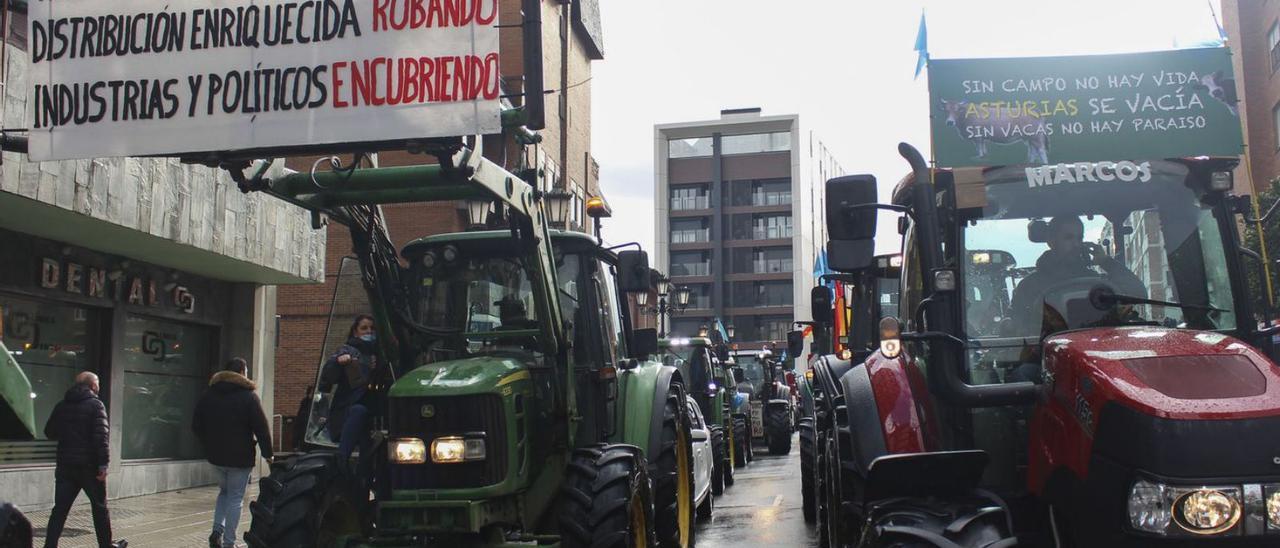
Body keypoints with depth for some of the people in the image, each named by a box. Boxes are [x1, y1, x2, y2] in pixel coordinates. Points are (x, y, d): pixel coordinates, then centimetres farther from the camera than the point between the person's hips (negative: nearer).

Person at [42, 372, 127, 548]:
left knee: (60, 508, 5)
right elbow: (101, 436, -18)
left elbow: (49, 432, 16)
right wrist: (103, 464, -18)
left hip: (65, 465, 5)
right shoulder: (95, 405, -9)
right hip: (89, 465, -5)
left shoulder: (62, 406, 9)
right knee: (100, 507, 9)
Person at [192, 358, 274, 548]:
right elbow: (262, 428, -12)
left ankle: (217, 530, 7)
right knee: (235, 498, 2)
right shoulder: (248, 396, -10)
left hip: (215, 454, 5)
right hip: (240, 456, -5)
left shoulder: (208, 395, 8)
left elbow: (196, 425, 12)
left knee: (224, 491, 23)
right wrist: (268, 453, -3)